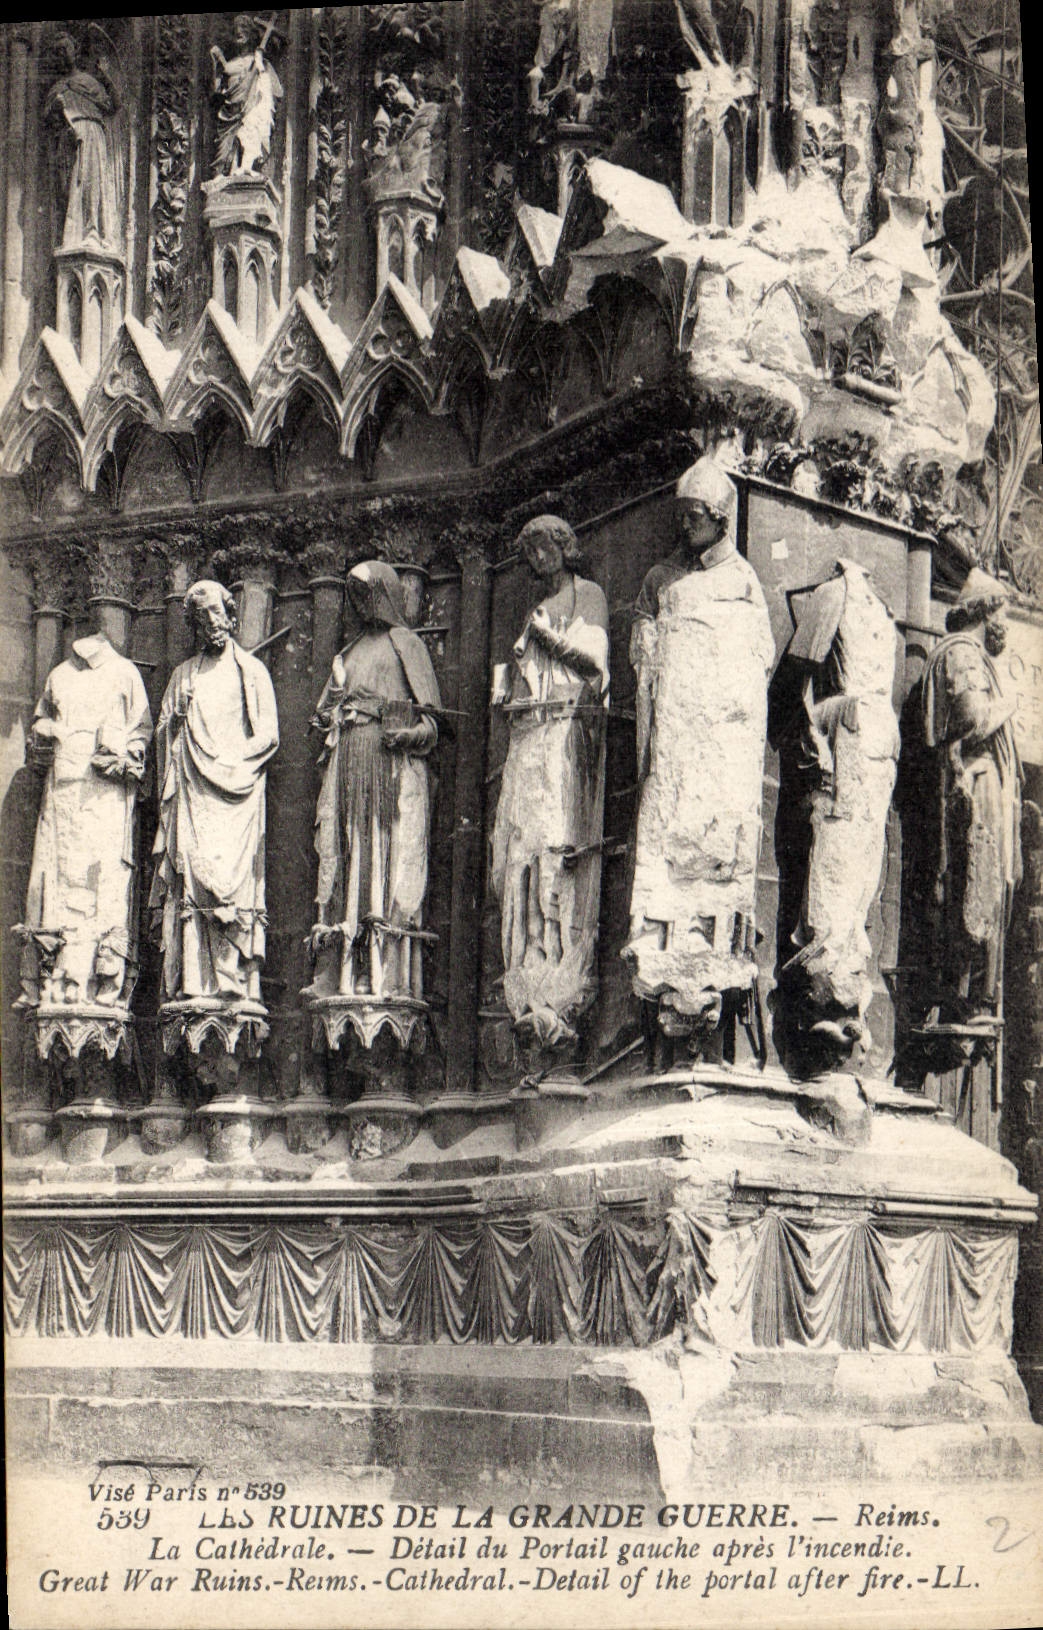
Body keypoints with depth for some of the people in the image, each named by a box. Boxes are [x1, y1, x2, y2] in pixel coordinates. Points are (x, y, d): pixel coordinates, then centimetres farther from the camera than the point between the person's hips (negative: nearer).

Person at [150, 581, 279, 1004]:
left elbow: (268, 735, 4)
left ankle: (236, 983, -18)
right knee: (191, 876, -9)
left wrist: (230, 760, -6)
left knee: (231, 874, -14)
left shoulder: (251, 670, 10)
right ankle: (195, 983, -13)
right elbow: (162, 734, 18)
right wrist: (177, 715, -1)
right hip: (192, 793, 3)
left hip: (236, 790, -3)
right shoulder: (184, 674, 20)